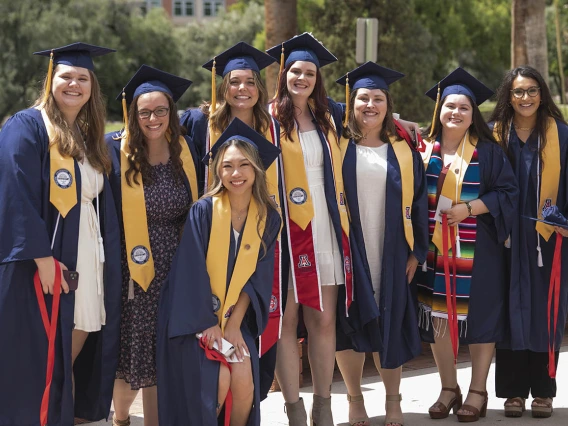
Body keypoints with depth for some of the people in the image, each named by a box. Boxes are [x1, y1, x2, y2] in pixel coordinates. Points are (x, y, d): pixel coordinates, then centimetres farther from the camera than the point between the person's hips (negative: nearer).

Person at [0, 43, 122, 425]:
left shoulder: (90, 137, 17)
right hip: (45, 264, -7)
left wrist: (109, 261, 11)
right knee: (42, 365, -5)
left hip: (88, 262, 8)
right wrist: (42, 257, -23)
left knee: (75, 357, 9)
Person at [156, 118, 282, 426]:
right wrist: (209, 322, -14)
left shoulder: (268, 218, -1)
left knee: (244, 378, -18)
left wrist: (234, 323, -10)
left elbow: (258, 277, -2)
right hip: (196, 316, -3)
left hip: (237, 316, 3)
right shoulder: (203, 211, -11)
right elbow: (193, 271, -12)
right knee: (217, 381, -21)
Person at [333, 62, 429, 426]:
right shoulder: (338, 147, 2)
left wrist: (417, 252, 1)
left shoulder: (404, 152, 7)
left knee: (391, 326, 4)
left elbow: (418, 202, 8)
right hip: (348, 250, -1)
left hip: (390, 253, 1)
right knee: (350, 325, 1)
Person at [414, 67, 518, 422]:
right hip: (435, 250, 3)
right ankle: (449, 389, 17)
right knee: (439, 318, 5)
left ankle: (478, 392, 10)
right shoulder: (425, 152, 8)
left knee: (478, 315, 0)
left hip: (476, 250, -3)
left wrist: (470, 208, -15)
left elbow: (508, 192, -4)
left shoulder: (488, 152, 1)